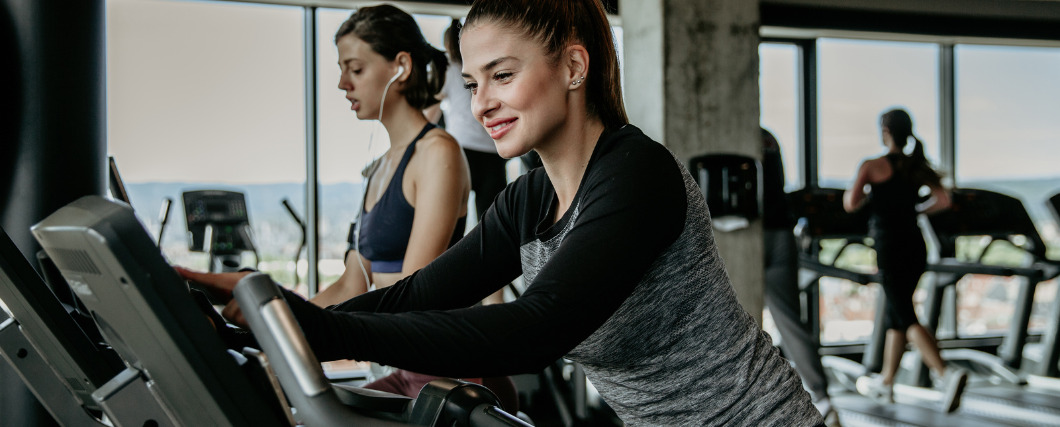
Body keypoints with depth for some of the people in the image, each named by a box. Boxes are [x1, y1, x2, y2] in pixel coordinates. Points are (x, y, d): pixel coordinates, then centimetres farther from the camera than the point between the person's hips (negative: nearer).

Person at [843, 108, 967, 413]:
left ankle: (947, 375, -26)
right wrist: (916, 210, 15)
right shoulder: (918, 166, 9)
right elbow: (943, 200, -1)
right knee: (894, 314, 17)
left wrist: (863, 197, 8)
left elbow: (850, 204, -14)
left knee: (906, 319, -7)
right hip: (916, 247, 7)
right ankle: (886, 383, 25)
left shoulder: (873, 166, -7)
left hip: (890, 248, -7)